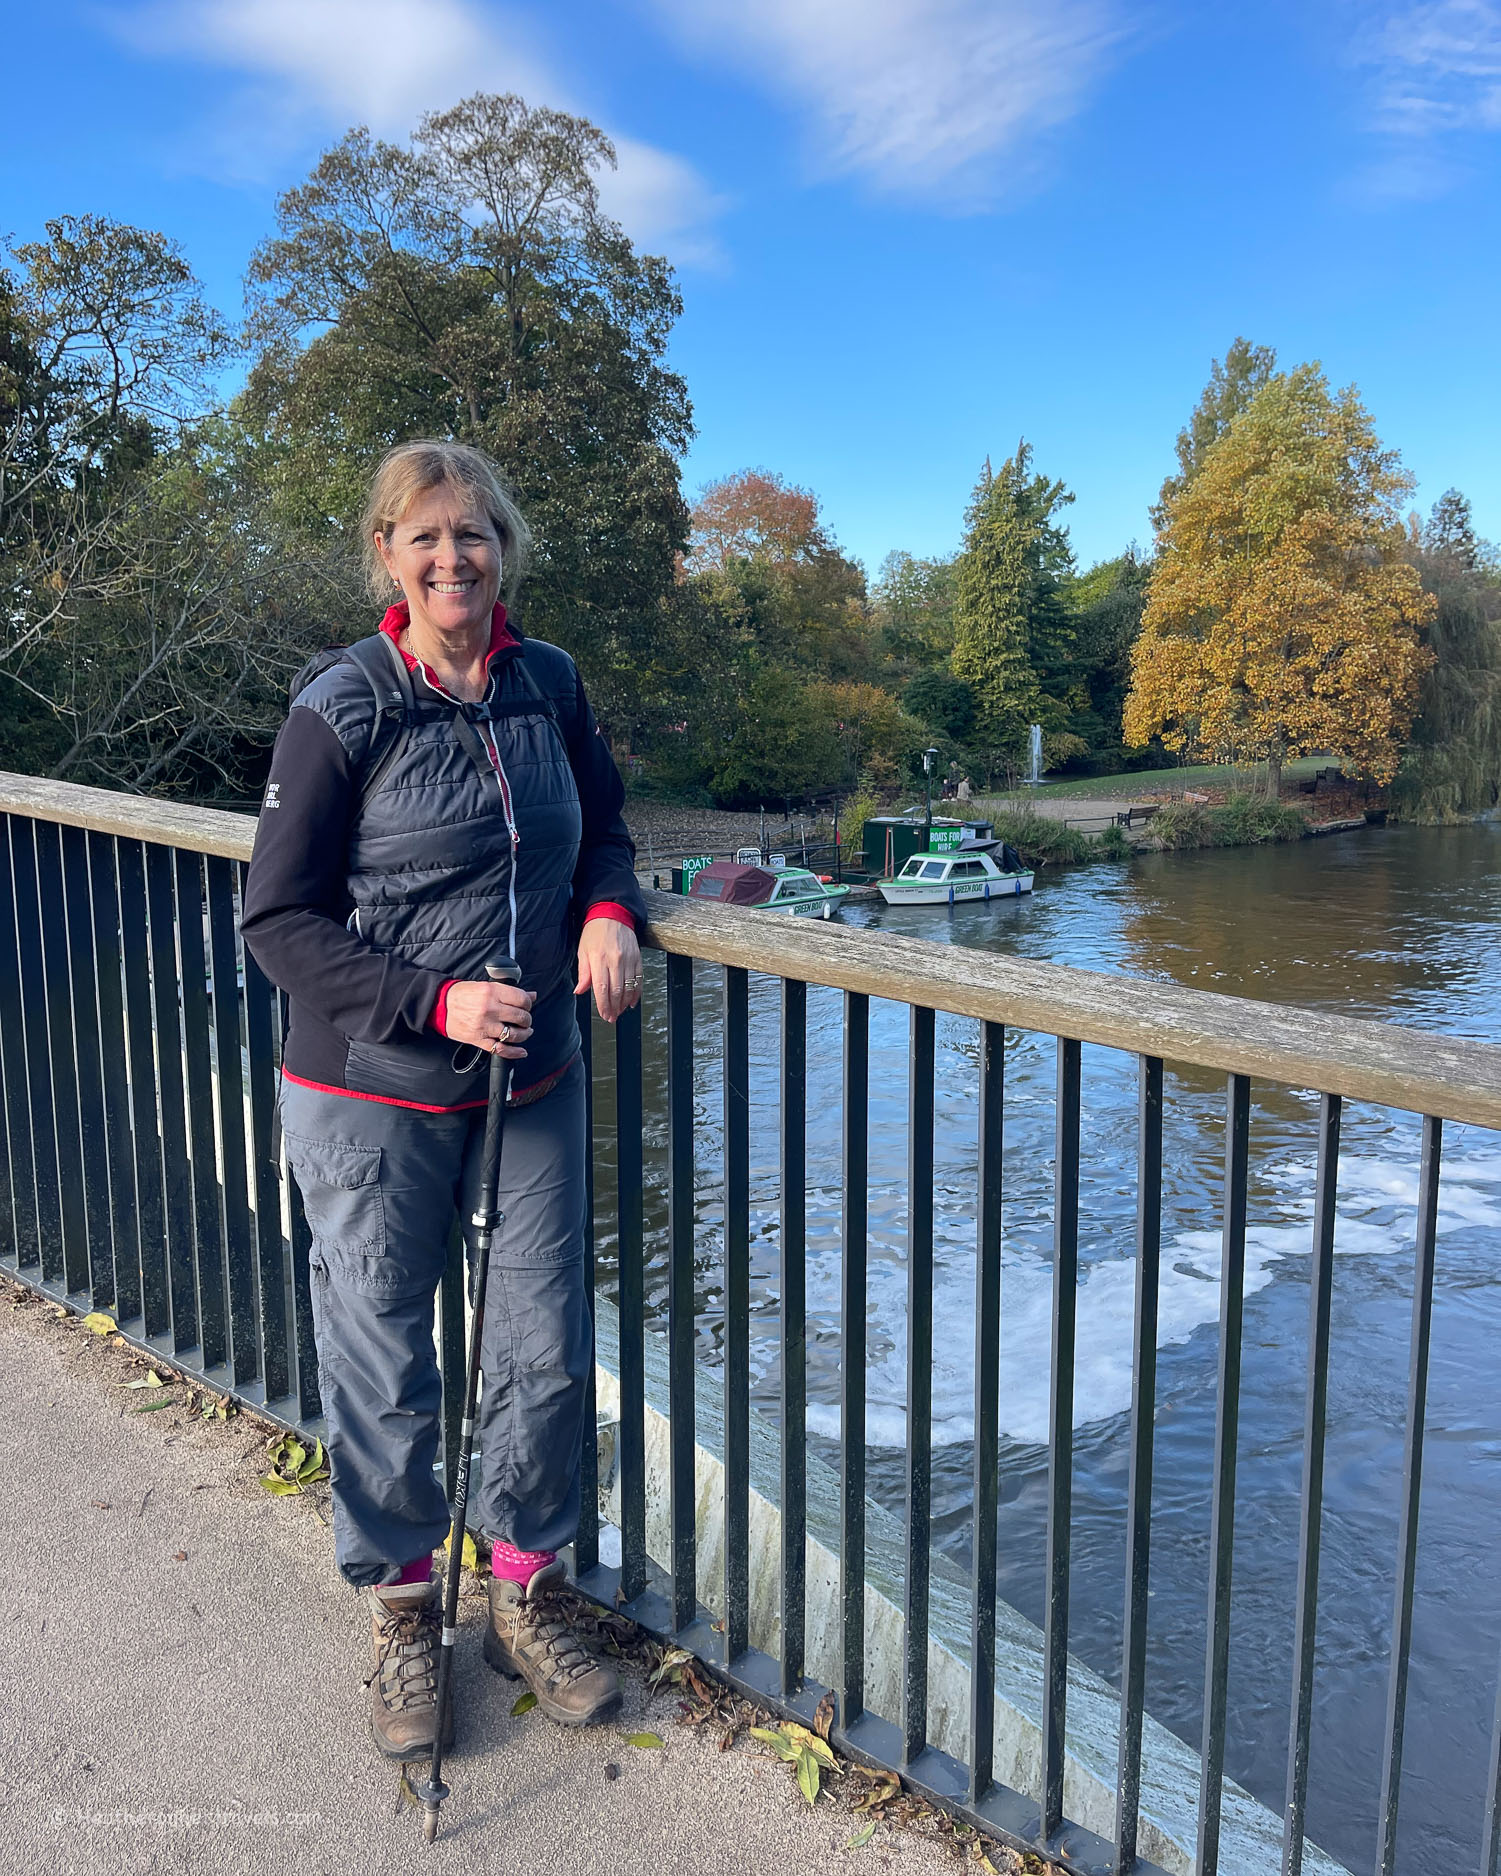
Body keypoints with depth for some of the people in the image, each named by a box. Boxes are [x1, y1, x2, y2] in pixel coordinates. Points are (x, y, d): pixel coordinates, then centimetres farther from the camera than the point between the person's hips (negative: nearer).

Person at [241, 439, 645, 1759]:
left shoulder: (549, 684, 1)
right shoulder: (343, 709, -11)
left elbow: (603, 827, 16)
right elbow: (278, 919, -9)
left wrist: (611, 910, -7)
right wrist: (433, 1001, -20)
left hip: (535, 1084, 4)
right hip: (375, 1099, -4)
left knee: (548, 1351, 11)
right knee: (384, 1365, 10)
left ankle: (527, 1596, 35)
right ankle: (402, 1615, 35)